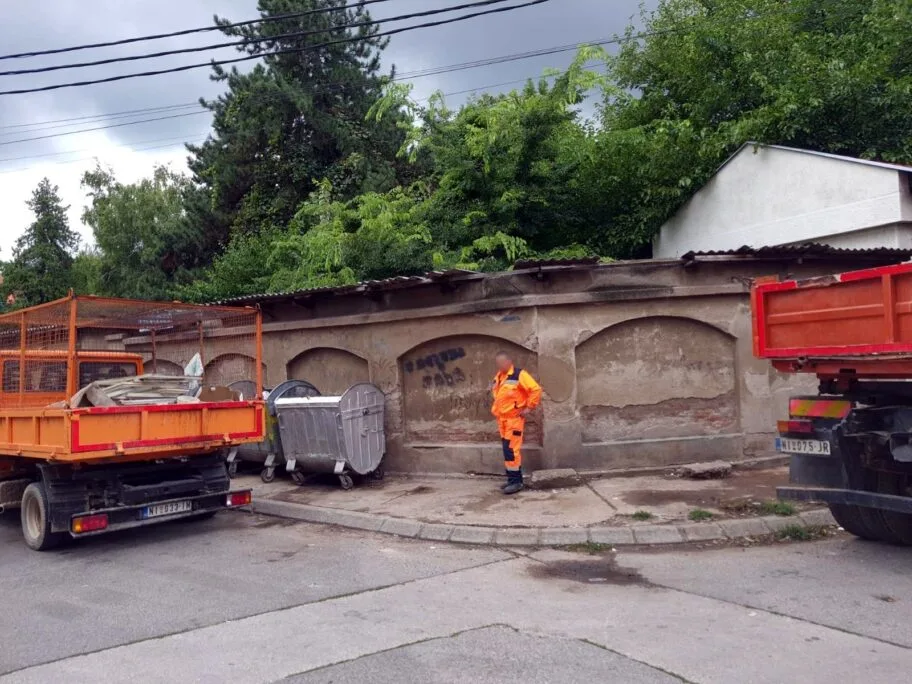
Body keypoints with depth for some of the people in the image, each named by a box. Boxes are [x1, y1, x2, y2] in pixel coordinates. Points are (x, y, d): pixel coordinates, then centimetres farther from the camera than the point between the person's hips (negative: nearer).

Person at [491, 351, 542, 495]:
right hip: (502, 419, 8)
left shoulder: (519, 375, -12)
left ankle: (516, 481, -6)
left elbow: (536, 389, -16)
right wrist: (496, 410, 20)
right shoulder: (498, 377, 13)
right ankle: (513, 479, 19)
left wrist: (529, 408, -14)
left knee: (511, 449, -12)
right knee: (508, 450, 11)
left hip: (514, 418, -8)